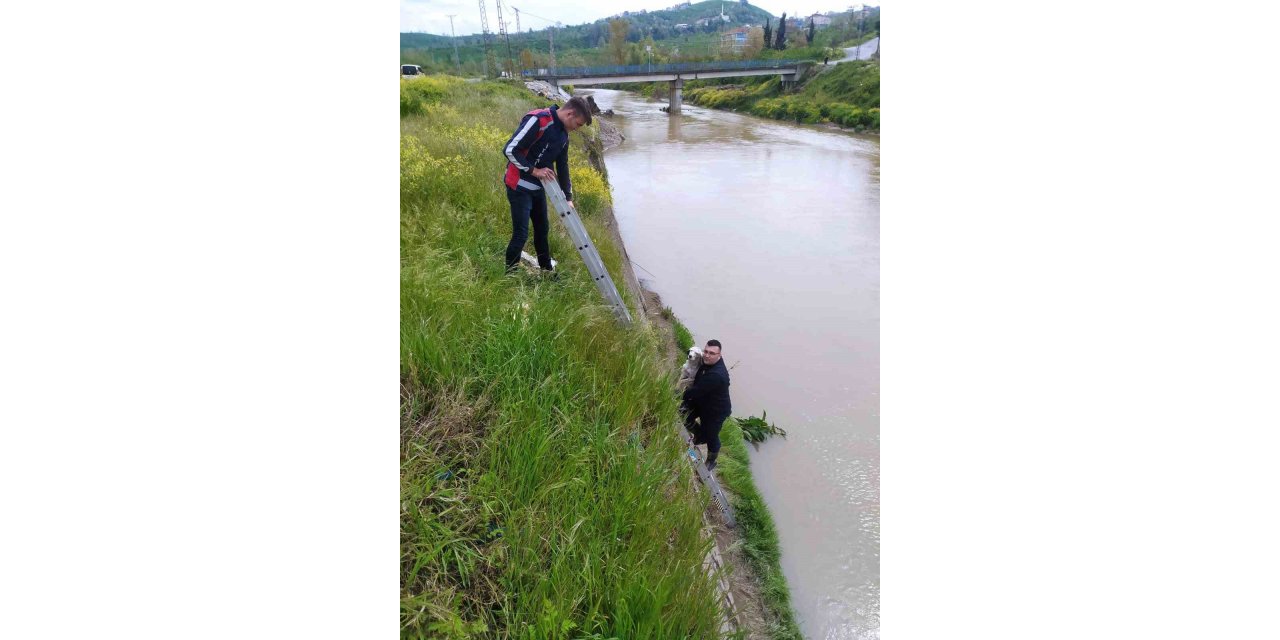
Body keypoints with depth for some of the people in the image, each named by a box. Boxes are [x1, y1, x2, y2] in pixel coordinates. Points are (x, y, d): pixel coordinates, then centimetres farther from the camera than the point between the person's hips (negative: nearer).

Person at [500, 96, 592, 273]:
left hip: (538, 187, 9)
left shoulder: (563, 134, 7)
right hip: (520, 186, -9)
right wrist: (534, 170, -20)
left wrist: (568, 197, 13)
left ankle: (547, 271, 32)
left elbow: (562, 166, 16)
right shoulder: (538, 120, -22)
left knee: (542, 229, 17)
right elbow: (510, 149, -24)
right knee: (521, 234, -8)